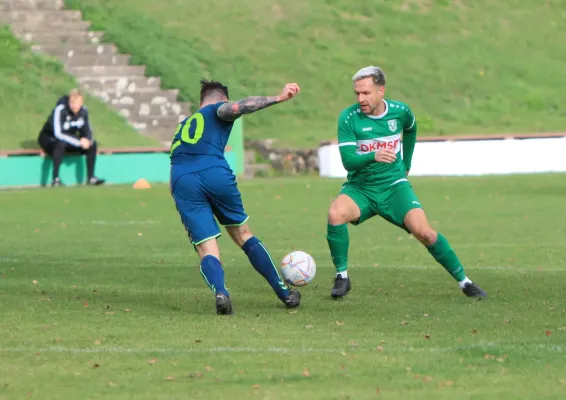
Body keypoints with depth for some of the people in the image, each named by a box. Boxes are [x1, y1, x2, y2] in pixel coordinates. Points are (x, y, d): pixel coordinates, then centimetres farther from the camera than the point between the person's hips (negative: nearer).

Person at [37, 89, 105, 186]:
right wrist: (79, 142, -36)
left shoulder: (83, 111, -8)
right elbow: (58, 133, -34)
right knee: (61, 143, -40)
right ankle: (55, 179, -39)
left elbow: (87, 130, 4)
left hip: (67, 140, 6)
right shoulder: (60, 110, -27)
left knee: (92, 144, -12)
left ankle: (91, 178, -9)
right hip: (49, 139, -6)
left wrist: (87, 139, -22)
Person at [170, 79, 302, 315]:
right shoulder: (217, 111, 20)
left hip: (181, 182, 3)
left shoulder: (183, 126, 35)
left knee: (207, 251, 0)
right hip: (215, 174, -3)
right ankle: (284, 293, 26)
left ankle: (220, 292, -32)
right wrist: (278, 98, -11)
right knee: (243, 235, 18)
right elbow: (234, 108, -4)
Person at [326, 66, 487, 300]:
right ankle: (342, 277, -13)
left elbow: (410, 130, 22)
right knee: (335, 214, -31)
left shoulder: (400, 112, -4)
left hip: (394, 186, 1)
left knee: (423, 231, -19)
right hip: (359, 188, -1)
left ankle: (463, 281, -3)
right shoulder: (348, 118, -12)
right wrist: (373, 156, -38)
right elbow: (347, 160, -19)